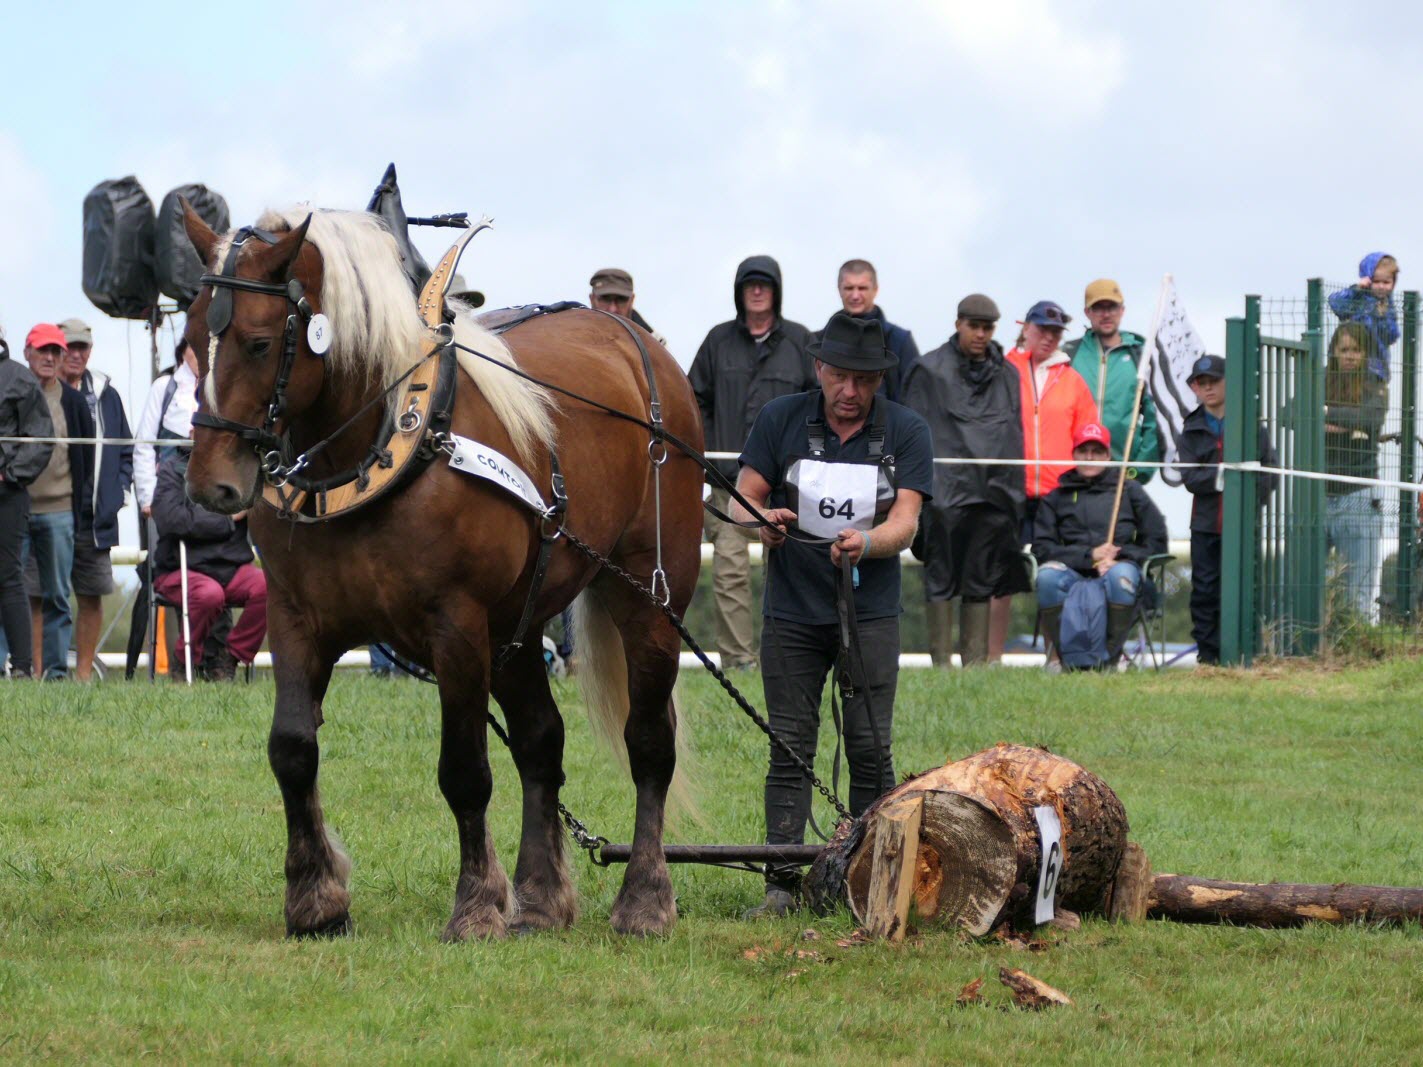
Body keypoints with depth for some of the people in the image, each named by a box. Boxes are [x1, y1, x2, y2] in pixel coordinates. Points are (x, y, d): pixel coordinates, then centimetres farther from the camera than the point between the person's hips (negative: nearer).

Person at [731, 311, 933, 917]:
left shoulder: (906, 433, -1)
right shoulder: (782, 420, 1)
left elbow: (904, 524, -10)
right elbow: (740, 502, 1)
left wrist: (864, 542, -32)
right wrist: (760, 518, -24)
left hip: (869, 612, -1)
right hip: (792, 611, 1)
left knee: (871, 750, -4)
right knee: (789, 749, -2)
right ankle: (781, 885, -2)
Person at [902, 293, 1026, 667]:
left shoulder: (1006, 374, 17)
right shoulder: (930, 371, 4)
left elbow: (1015, 435, 21)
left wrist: (1015, 488, 13)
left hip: (994, 492, 4)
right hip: (946, 492, -4)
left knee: (983, 580, 4)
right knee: (941, 578, -6)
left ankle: (977, 661, 6)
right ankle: (941, 661, -6)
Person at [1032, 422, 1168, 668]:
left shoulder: (1129, 489, 20)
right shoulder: (1057, 498, 21)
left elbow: (1156, 541, 11)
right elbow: (1042, 548, 7)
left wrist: (1118, 560, -7)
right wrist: (1089, 555, -8)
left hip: (1118, 566, -1)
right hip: (1073, 576, 1)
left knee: (1122, 575, -38)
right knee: (1047, 575, -34)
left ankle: (1110, 657, -31)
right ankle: (1058, 656, -29)